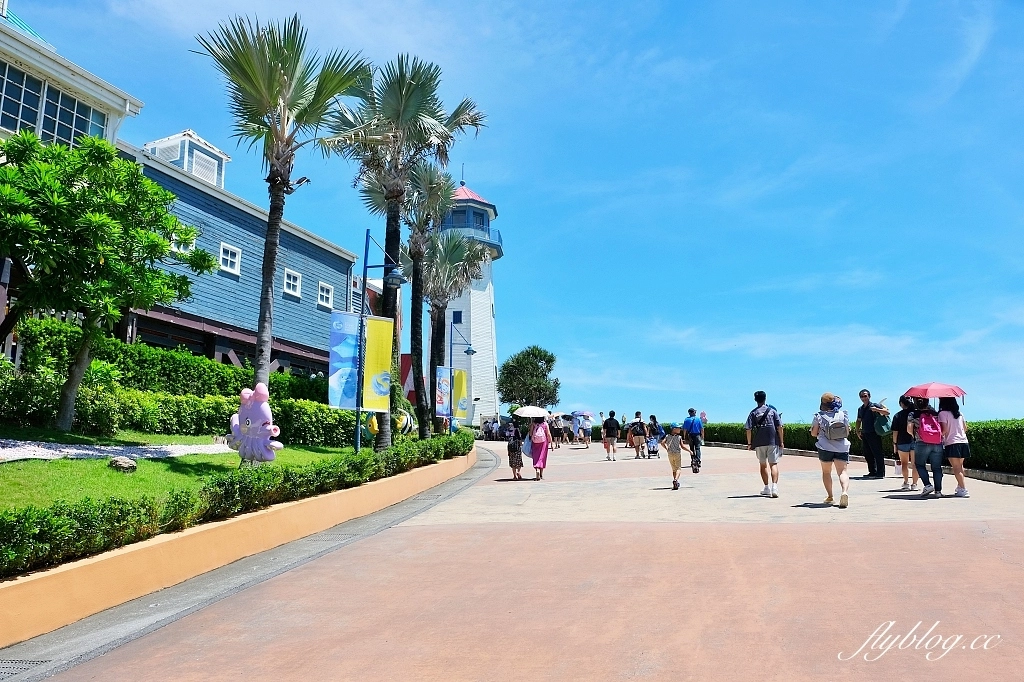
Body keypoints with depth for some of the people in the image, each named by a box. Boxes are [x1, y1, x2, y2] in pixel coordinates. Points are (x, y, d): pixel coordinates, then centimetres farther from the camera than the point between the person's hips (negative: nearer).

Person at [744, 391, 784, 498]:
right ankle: (774, 487, -17)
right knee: (774, 464, -1)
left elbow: (749, 429, -4)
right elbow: (779, 427, -1)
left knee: (763, 465, 14)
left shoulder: (753, 413, 1)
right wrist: (781, 441, 5)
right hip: (773, 442, -1)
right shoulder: (772, 411, 2)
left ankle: (767, 488, 19)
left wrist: (749, 443, 4)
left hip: (759, 443, 1)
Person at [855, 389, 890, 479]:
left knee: (877, 453, -4)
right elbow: (859, 421, 25)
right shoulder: (860, 409, 16)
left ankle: (880, 473, -2)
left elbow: (887, 412, -12)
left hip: (873, 433, -7)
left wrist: (876, 409, -23)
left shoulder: (874, 405, -4)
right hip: (864, 434, 7)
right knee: (867, 454, 10)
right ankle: (872, 472, 18)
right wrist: (857, 431, 14)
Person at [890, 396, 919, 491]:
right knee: (915, 464, 8)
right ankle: (914, 484, 8)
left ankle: (906, 482, 11)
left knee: (904, 463, 13)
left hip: (903, 442, -1)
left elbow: (895, 431, -5)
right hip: (916, 441, 1)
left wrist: (894, 444, 3)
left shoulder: (897, 415, -5)